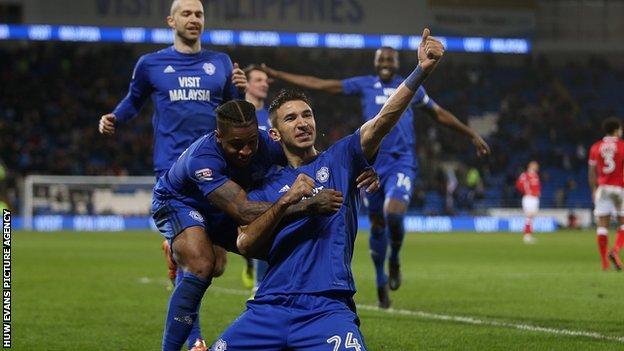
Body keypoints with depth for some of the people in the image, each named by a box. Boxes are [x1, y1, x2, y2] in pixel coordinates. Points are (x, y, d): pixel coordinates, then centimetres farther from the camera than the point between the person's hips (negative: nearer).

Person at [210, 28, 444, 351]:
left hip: (327, 309, -3)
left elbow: (382, 121, -5)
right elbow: (245, 245, 2)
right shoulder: (267, 185, 15)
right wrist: (284, 203, -11)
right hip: (271, 308, 3)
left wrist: (421, 70, -18)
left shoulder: (339, 160, 11)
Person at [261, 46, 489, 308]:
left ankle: (394, 261, 6)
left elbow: (440, 114, 22)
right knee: (377, 224, 7)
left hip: (402, 162, -1)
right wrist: (276, 75, 6)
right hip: (373, 163, 1)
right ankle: (381, 282, 25)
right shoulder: (364, 85, 7)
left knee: (394, 214, -24)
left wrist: (472, 135, 24)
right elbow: (319, 84, 8)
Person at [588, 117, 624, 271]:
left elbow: (592, 173, 8)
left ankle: (605, 262, -1)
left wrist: (594, 190, 17)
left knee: (602, 225, 2)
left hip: (602, 188, 3)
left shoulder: (595, 147, 7)